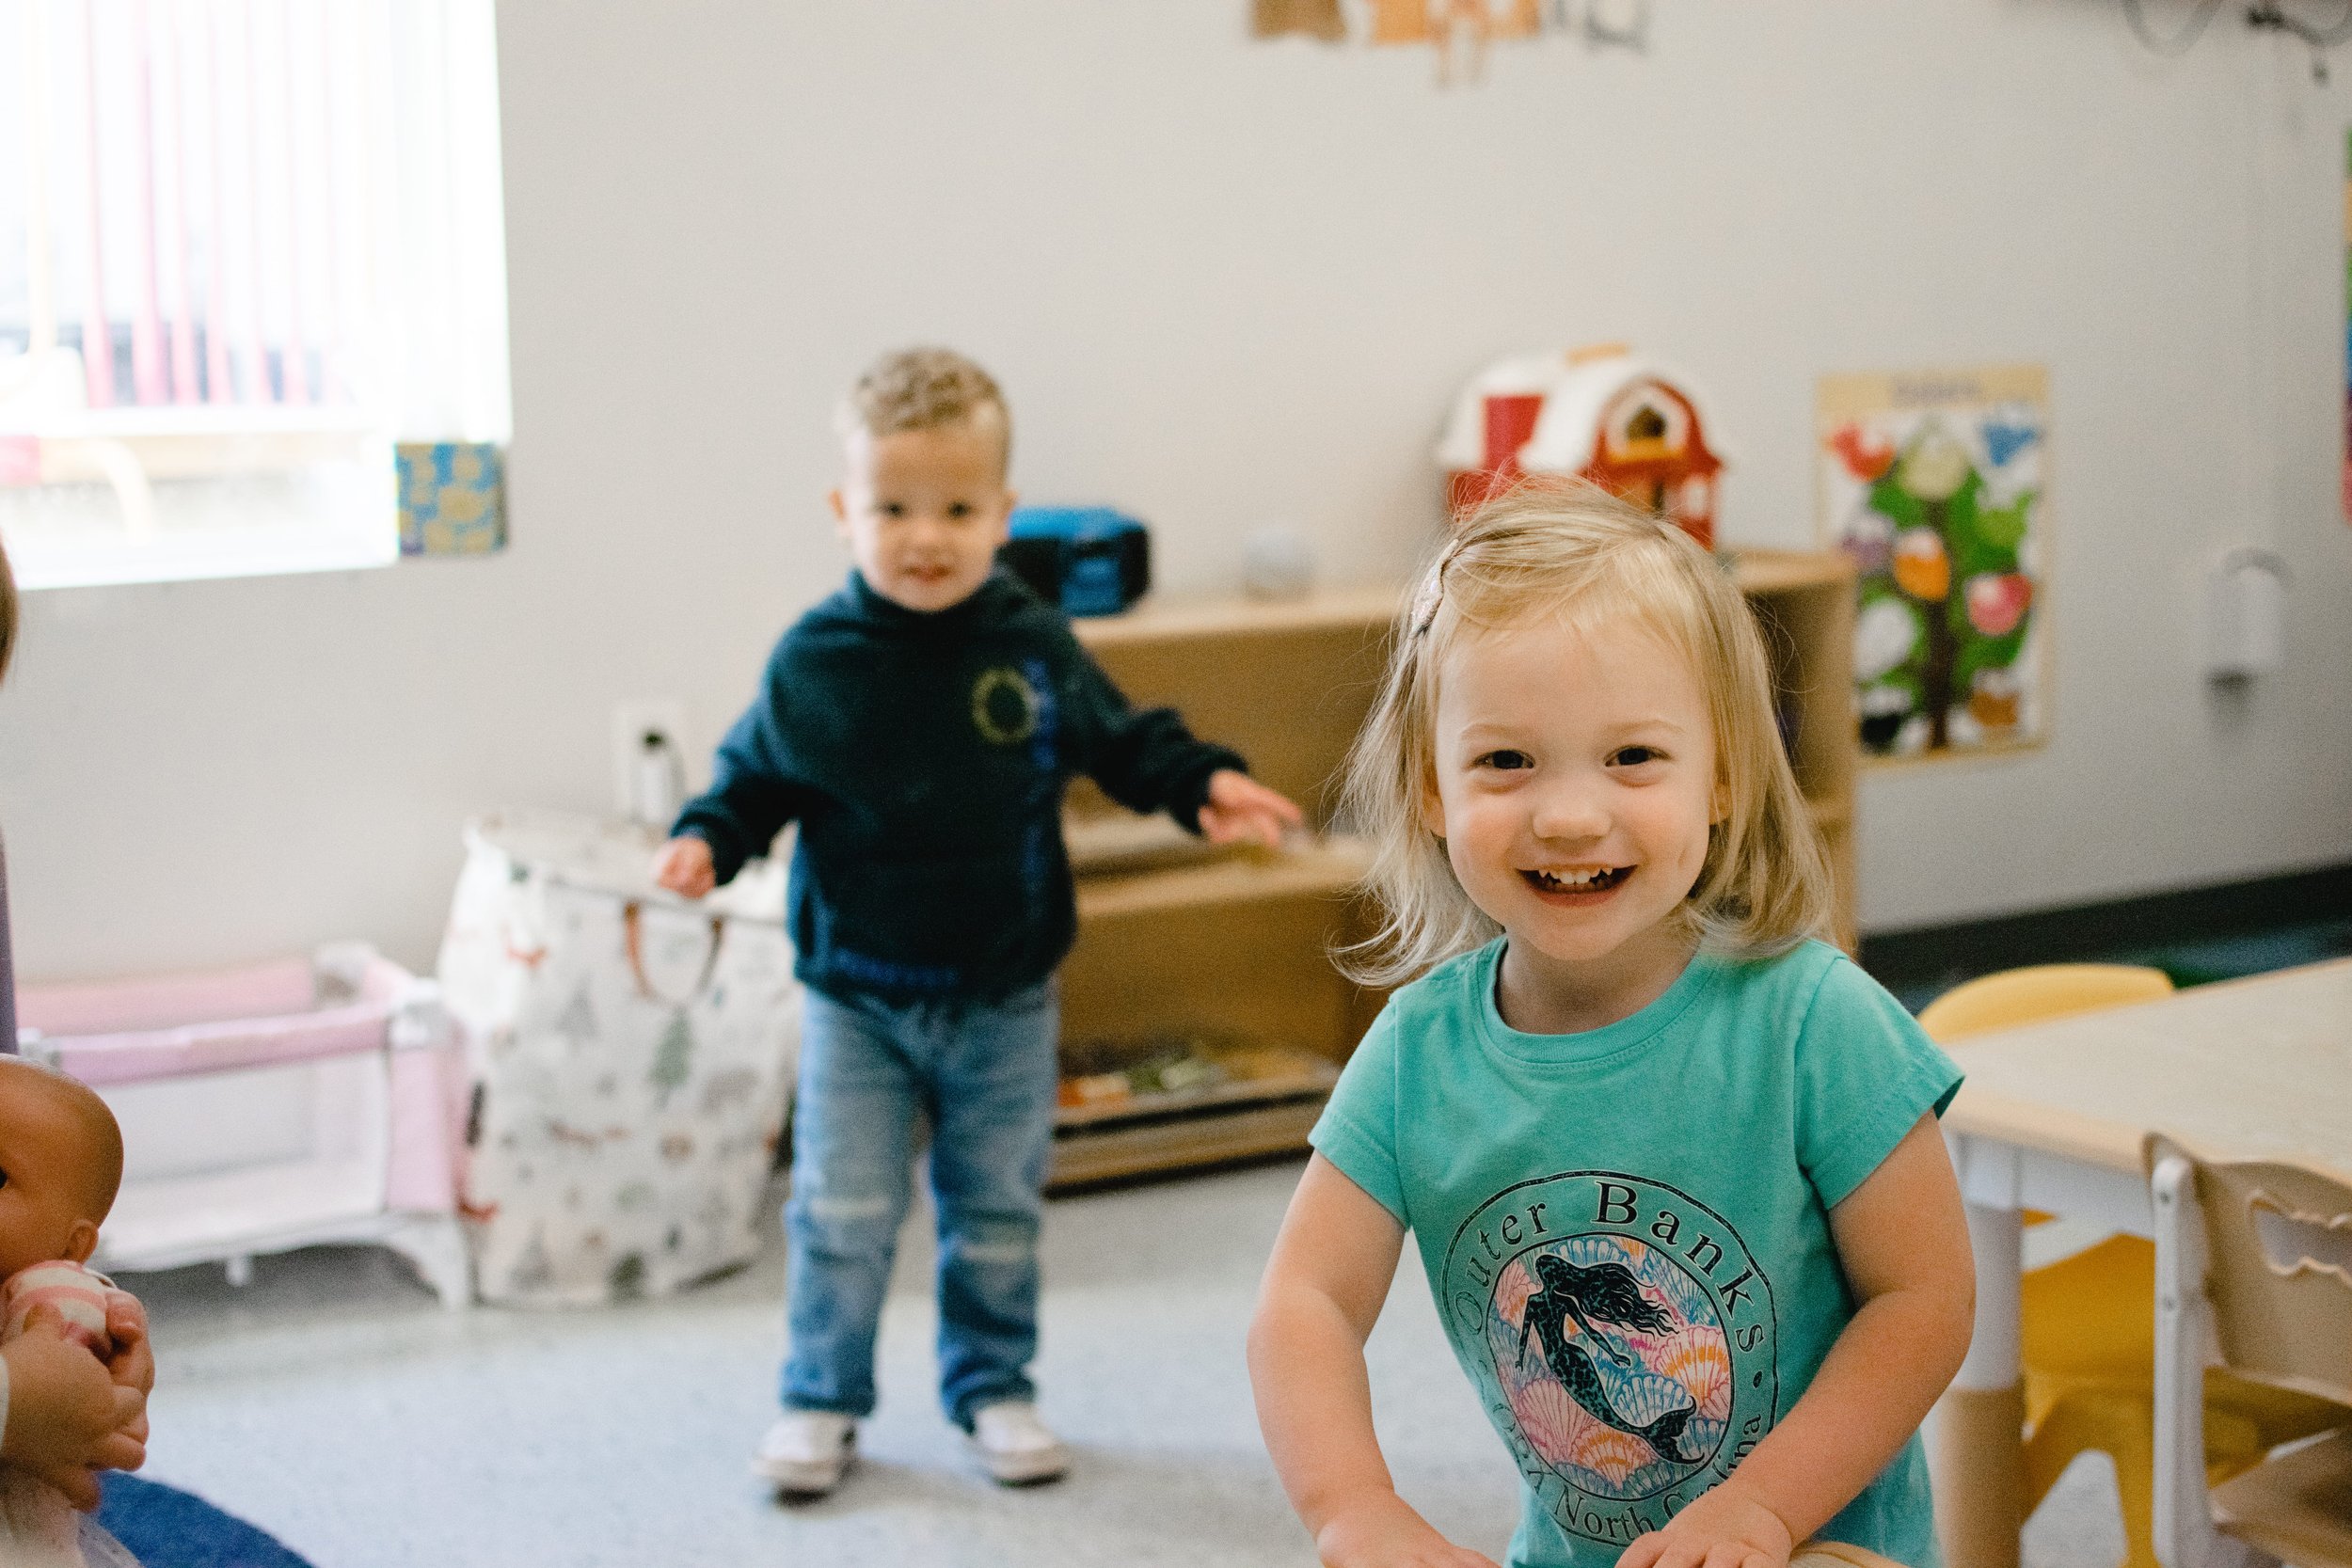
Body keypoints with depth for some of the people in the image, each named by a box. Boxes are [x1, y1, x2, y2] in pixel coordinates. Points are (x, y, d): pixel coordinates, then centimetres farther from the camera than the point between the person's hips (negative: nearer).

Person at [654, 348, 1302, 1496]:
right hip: (856, 995, -1)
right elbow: (755, 776, 2)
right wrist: (706, 840, -16)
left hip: (1006, 997, 1)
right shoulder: (814, 664, -10)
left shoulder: (1035, 647, -8)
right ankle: (822, 1399, 21)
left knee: (997, 1210, 13)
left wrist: (1204, 786, -11)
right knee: (841, 1215, 3)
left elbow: (1124, 743, 4)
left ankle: (991, 1388, 30)